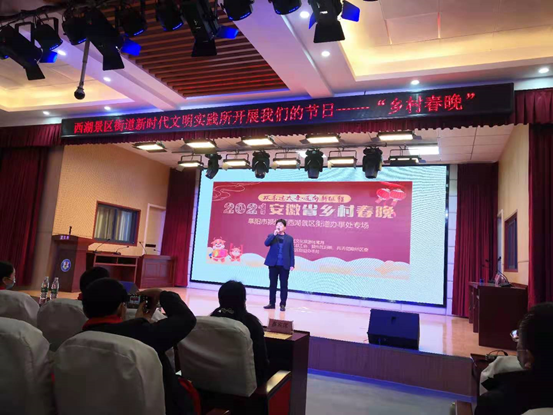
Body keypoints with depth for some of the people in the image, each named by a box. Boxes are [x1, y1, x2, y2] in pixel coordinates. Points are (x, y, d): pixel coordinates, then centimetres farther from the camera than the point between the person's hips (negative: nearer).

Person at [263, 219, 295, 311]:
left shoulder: (289, 238, 8)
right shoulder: (272, 236, 9)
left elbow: (291, 252, 5)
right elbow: (266, 243, -10)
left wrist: (292, 264, -2)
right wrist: (274, 234, -17)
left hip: (284, 265, -1)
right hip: (273, 264, 1)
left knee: (284, 285, 2)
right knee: (272, 284, 7)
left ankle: (283, 304, 9)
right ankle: (272, 303, 16)